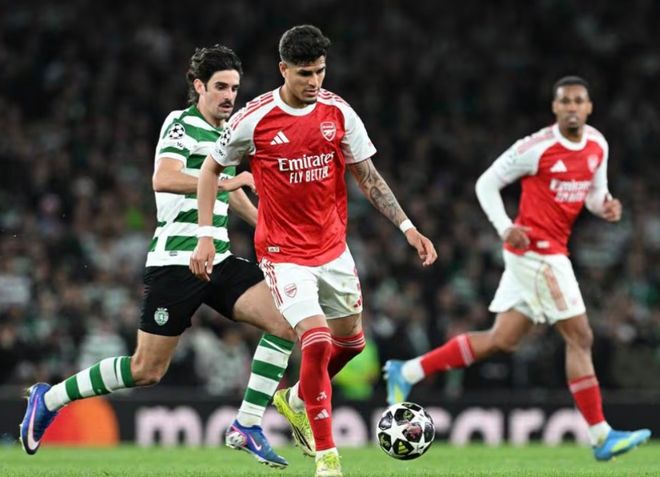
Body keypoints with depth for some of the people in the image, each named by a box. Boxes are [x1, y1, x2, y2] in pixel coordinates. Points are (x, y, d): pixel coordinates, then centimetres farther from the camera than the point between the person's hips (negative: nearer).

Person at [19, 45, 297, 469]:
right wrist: (224, 183, -33)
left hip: (219, 260, 8)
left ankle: (247, 427, -7)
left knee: (286, 320, -12)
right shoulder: (181, 124, -9)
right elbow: (163, 179, -28)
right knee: (147, 370, -4)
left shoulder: (227, 132, 16)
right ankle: (50, 398, 16)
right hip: (176, 261, -7)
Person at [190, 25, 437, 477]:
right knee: (317, 340, -18)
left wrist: (407, 227, -5)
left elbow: (368, 176, 4)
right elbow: (211, 169, 0)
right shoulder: (254, 119, -13)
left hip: (333, 248, 5)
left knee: (350, 340, 14)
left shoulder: (338, 112, -4)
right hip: (283, 251, -5)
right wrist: (205, 234, -7)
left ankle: (298, 399, 43)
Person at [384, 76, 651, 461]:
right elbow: (487, 183, -6)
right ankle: (602, 436, -4)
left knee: (502, 340, 11)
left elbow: (595, 194, 20)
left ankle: (407, 372, 19)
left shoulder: (598, 146, 8)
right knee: (580, 338, -8)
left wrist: (606, 205, -4)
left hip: (551, 252, 8)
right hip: (536, 249, -8)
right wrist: (505, 228, -19)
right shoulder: (537, 147, -13)